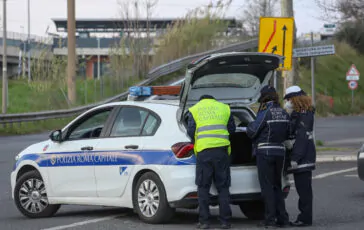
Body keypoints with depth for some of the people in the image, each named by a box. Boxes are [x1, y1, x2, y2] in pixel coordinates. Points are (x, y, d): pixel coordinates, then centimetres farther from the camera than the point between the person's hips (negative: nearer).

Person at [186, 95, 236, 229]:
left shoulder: (194, 110, 11)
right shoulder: (224, 108, 16)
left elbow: (190, 131, 2)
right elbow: (232, 129, 15)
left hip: (203, 151, -2)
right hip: (222, 150, 2)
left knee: (203, 187, 5)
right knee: (223, 187, 6)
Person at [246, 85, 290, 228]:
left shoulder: (265, 113, -15)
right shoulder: (284, 114, 7)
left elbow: (252, 132, -13)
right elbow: (287, 134, 16)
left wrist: (250, 126, 8)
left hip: (265, 152, -7)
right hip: (280, 151, 7)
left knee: (267, 186, -2)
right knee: (277, 186, 15)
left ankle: (270, 219, -3)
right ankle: (282, 219, 13)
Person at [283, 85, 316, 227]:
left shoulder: (304, 114, -14)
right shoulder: (296, 114, 19)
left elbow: (302, 137, -20)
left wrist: (295, 158, -23)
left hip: (303, 158, -10)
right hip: (301, 158, 10)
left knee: (304, 188, -8)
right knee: (302, 188, 11)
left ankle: (305, 218, -6)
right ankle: (304, 217, 15)